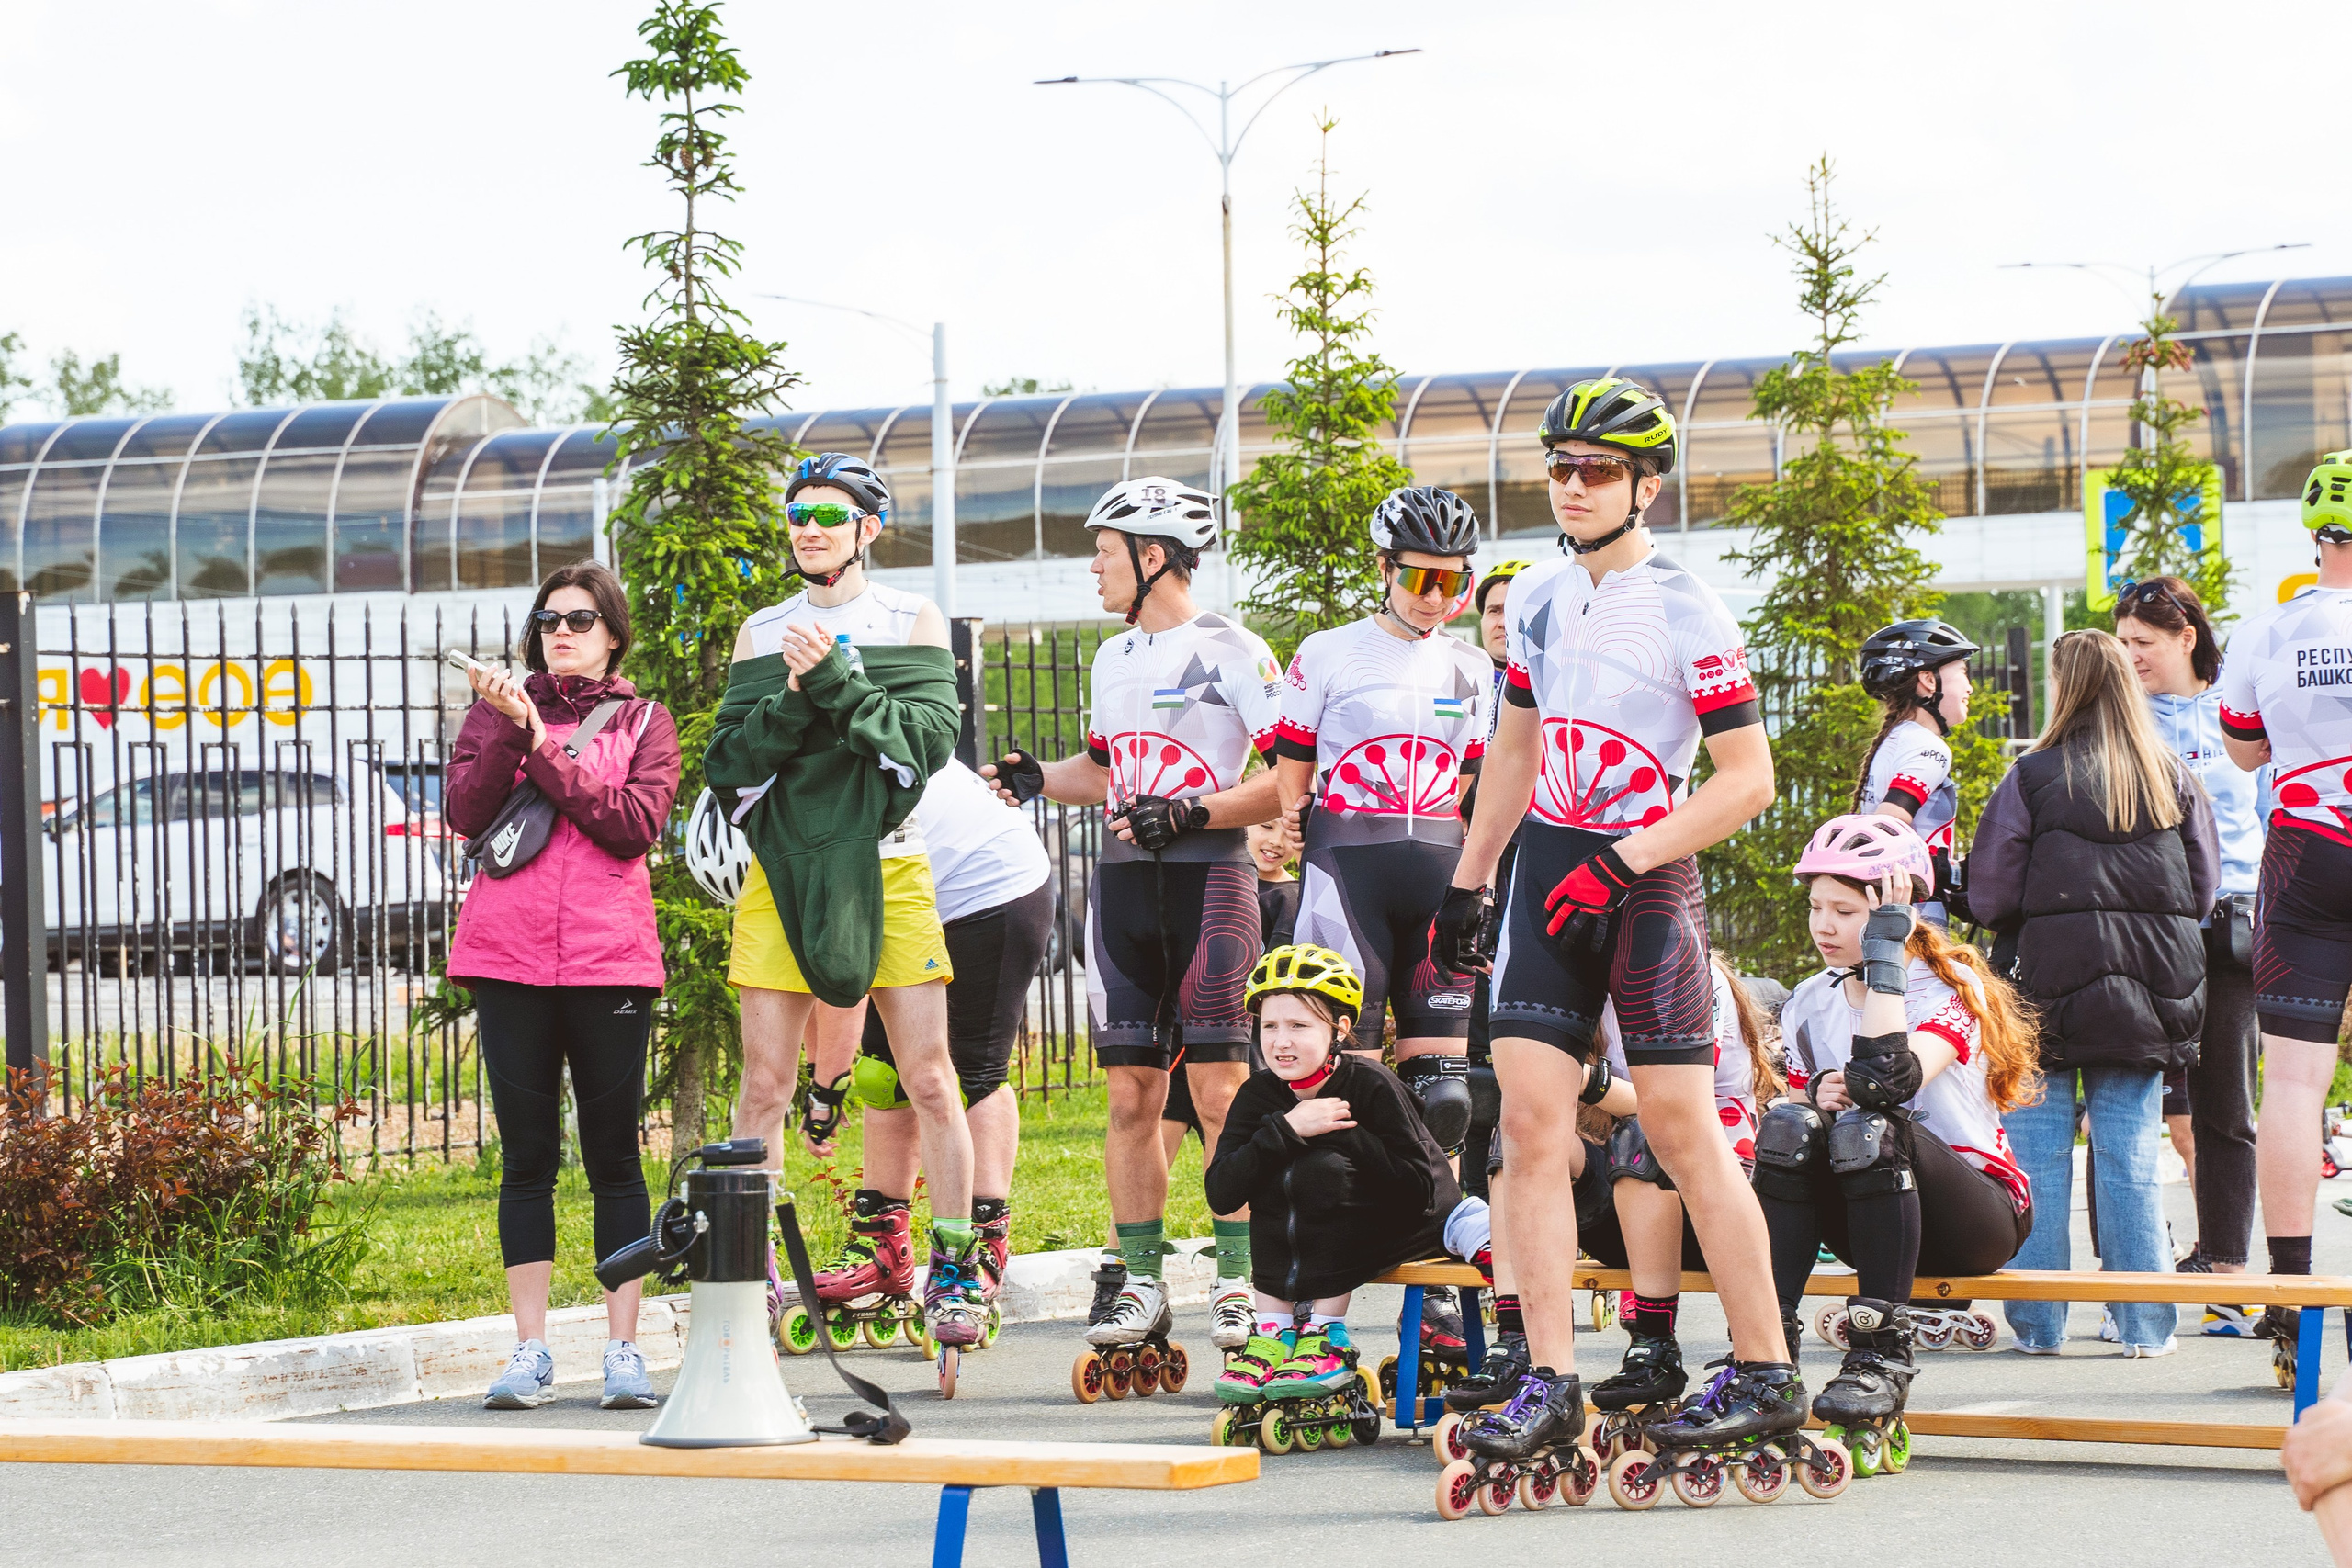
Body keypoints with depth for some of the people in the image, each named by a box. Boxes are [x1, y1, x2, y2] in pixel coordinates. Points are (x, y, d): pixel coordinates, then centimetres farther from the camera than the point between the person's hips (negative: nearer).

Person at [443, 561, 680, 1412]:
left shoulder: (643, 722, 9)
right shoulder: (499, 708, 12)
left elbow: (637, 823, -7)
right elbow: (465, 814, -1)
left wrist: (542, 747, -10)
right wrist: (508, 732, -14)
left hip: (607, 957, -1)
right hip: (508, 957, 1)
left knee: (613, 1155, 0)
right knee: (527, 1156, 3)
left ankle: (623, 1348, 4)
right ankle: (530, 1350, 5)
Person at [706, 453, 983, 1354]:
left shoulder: (912, 622, 7)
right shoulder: (763, 635, 13)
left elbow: (929, 738, -7)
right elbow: (726, 761, 5)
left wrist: (837, 681, -17)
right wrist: (791, 702, -12)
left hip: (884, 866, -2)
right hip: (781, 870, 2)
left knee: (930, 1081, -3)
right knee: (764, 1088, -1)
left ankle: (954, 1274, 5)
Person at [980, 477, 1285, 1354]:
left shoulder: (1231, 652, -6)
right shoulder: (1113, 659, 19)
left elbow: (1288, 781, -11)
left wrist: (1188, 813, -20)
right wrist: (1038, 780, 12)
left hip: (1209, 879, -7)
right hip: (1123, 884, 7)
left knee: (1220, 1091, -9)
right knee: (1130, 1092, 4)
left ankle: (1239, 1283, -5)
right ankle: (1139, 1283, 8)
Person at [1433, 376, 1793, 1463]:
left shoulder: (1685, 612, -11)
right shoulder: (1538, 598, 9)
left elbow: (1749, 778, -13)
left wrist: (1621, 863, -18)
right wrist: (1467, 881, 19)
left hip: (1646, 883, -6)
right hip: (1546, 876, 6)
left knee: (1682, 1130, -5)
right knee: (1530, 1123, -2)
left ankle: (1766, 1377, 4)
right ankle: (1549, 1386, -2)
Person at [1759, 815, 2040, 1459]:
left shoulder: (1951, 987, -10)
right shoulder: (1808, 1006, 9)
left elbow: (1891, 1081, -29)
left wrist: (1885, 953, -27)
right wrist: (1815, 1095, -13)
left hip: (1982, 1214, -5)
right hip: (1865, 1215, 5)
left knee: (1870, 1131, -34)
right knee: (1789, 1126, -24)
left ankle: (1881, 1358, -34)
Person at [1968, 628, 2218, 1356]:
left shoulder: (2034, 777, -6)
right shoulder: (2174, 779, 4)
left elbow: (1990, 894, -6)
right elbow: (2204, 890, 7)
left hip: (2050, 985, -3)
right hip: (2156, 989, 3)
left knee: (2038, 1158, 4)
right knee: (2132, 1159, 7)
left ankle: (2038, 1322, 5)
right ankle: (2143, 1323, 7)